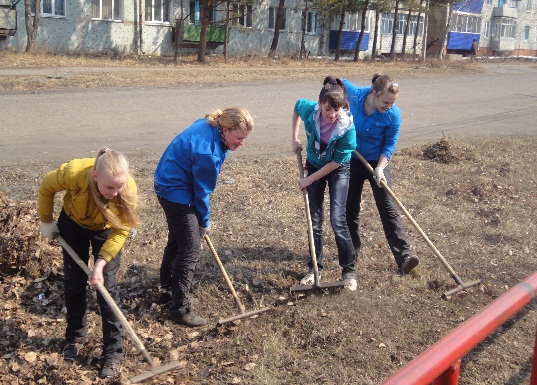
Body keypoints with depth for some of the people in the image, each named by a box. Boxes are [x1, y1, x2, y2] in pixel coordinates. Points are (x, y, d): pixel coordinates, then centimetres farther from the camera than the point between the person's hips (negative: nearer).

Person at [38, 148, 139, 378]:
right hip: (73, 223, 1)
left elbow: (121, 231, -27)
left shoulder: (128, 189, -37)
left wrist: (101, 263, -34)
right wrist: (46, 222, -3)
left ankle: (113, 352, 2)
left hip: (106, 230, -1)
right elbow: (46, 187, -15)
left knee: (107, 288, -6)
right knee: (73, 283, 7)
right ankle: (75, 337, 28)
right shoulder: (73, 172, -38)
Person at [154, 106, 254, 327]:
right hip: (177, 193, -11)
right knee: (190, 249, -8)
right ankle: (180, 308, -1)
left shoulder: (209, 125, -4)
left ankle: (168, 282, 46)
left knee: (177, 238, 26)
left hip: (170, 183, 11)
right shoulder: (208, 153, -32)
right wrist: (204, 222, -3)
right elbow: (202, 191, -18)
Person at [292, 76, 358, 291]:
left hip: (338, 170, -3)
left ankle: (349, 270, 3)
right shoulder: (309, 110, -25)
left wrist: (310, 180, -17)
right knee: (314, 220, 6)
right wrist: (295, 139, 0)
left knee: (337, 220, -12)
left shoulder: (347, 126, -32)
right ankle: (315, 268, 19)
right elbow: (297, 106, 3)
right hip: (314, 165, 3)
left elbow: (336, 162, -22)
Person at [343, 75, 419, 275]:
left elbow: (390, 144, -12)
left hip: (377, 162, -2)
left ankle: (404, 257, -11)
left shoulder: (393, 114, -22)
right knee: (350, 208, 9)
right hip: (352, 161, 2)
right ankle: (352, 250, 27)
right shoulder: (354, 94, -19)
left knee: (388, 209, -9)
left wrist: (380, 168, -25)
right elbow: (342, 83, 5)